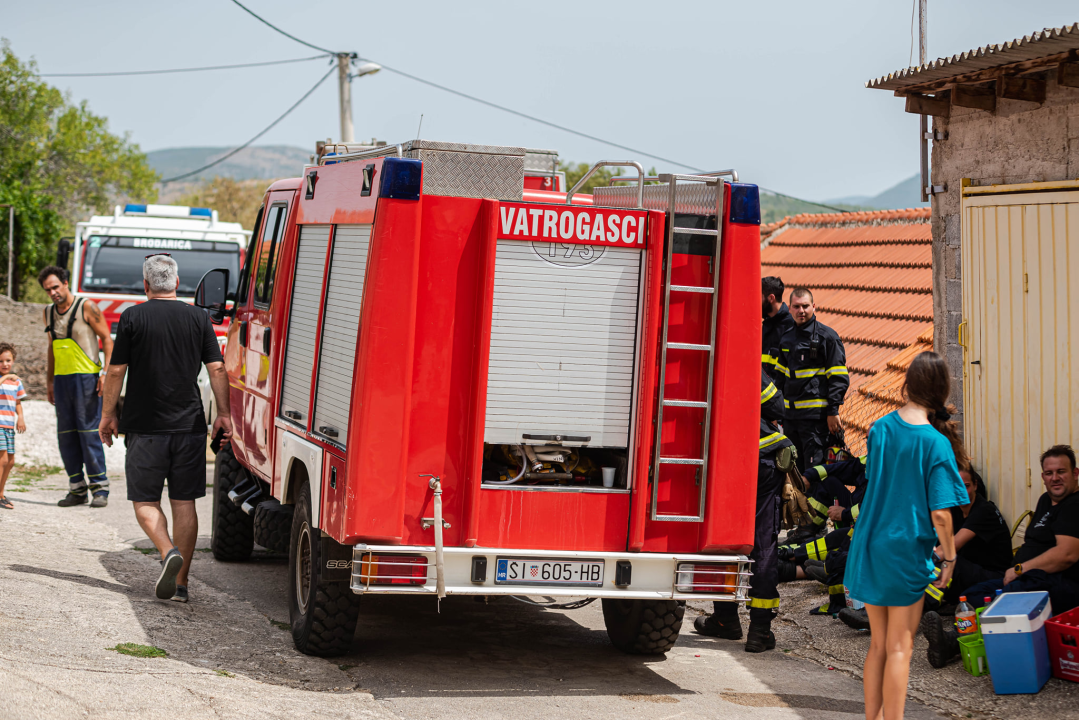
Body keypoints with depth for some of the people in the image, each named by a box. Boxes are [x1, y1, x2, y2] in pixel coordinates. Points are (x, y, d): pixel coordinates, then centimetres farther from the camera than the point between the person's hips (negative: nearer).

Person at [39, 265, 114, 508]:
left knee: (89, 431, -8)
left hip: (86, 377, -6)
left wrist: (105, 372, -13)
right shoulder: (48, 313, 13)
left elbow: (107, 338, -5)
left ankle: (100, 488, -4)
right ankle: (77, 489, 11)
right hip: (62, 378, 6)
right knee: (66, 434, 4)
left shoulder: (86, 307, -5)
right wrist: (50, 380, 23)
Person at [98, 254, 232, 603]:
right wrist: (223, 414, 9)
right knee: (184, 502, 7)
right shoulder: (198, 318, 3)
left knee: (145, 501, 7)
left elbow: (116, 371, -3)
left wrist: (108, 414, 7)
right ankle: (180, 582, 7)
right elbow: (217, 369, 1)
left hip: (145, 427, -2)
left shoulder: (133, 317, -4)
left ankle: (169, 552, -19)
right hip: (189, 425, 2)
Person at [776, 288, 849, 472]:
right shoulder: (787, 337, 13)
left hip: (815, 415, -7)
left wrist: (833, 411, -13)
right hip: (790, 413, 7)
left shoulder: (827, 336, -5)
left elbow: (839, 378, -7)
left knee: (814, 467, -8)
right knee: (795, 466, 10)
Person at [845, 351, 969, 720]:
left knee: (878, 644, 15)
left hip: (869, 547, 5)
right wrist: (949, 556, -4)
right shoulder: (936, 442, -14)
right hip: (906, 551, -5)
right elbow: (940, 513, -16)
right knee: (899, 647, 2)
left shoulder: (880, 428, 1)